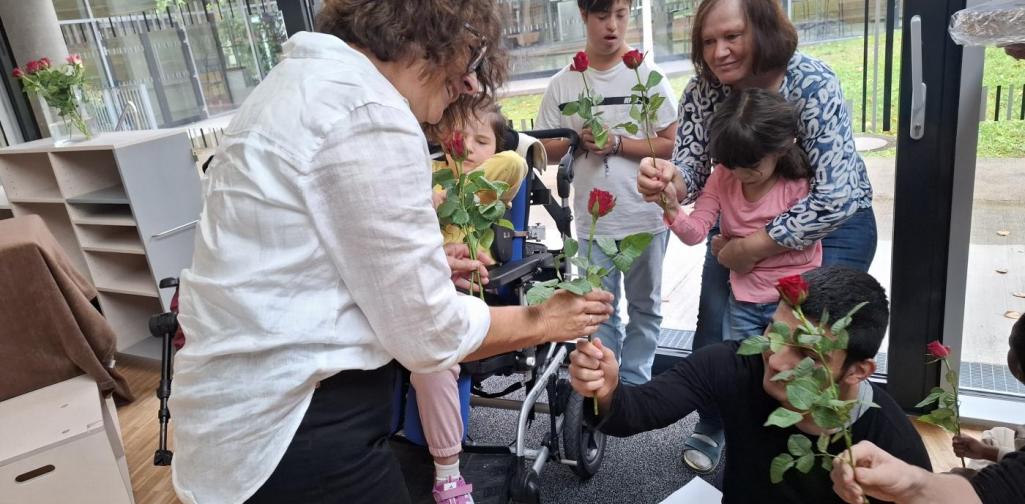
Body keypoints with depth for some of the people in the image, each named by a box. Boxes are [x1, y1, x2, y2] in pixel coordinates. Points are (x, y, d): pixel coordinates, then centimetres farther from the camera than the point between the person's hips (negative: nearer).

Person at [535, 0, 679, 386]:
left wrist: (616, 143, -18)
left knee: (644, 306, 14)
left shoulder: (648, 74, -4)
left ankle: (635, 385, 30)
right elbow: (546, 150, 5)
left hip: (646, 216, -1)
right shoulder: (563, 83, 1)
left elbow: (672, 144, -7)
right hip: (593, 219, 1)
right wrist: (578, 140, -15)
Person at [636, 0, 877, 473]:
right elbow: (693, 175, -16)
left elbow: (836, 198, -33)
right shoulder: (702, 89, -18)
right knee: (715, 330, 4)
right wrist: (667, 181, -40)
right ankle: (710, 426, 30)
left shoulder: (813, 85, -29)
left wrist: (754, 247, -29)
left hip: (832, 224, -3)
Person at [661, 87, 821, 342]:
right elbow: (696, 232, -12)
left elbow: (802, 251, -15)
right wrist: (672, 208, -32)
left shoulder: (800, 184, -17)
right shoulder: (722, 177, -5)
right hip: (742, 301, 4)